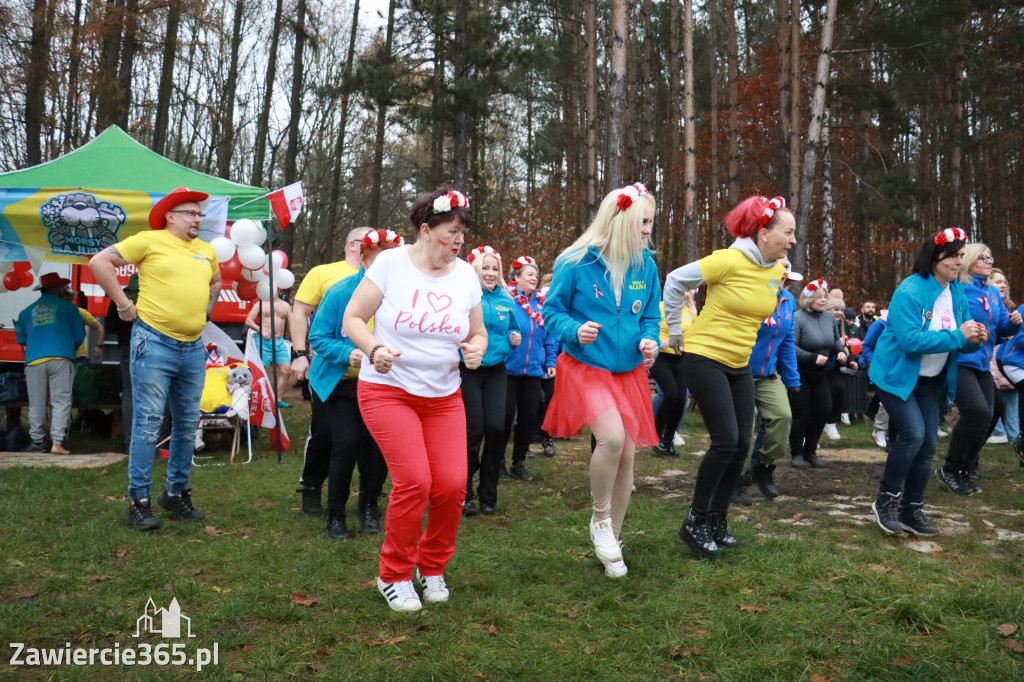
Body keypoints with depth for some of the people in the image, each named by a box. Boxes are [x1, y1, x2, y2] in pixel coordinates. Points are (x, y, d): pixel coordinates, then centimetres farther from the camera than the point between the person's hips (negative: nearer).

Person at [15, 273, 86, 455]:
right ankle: (57, 442, -11)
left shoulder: (27, 311, 16)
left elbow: (20, 338, 22)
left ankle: (37, 441, 12)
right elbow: (80, 335, 8)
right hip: (61, 358, -3)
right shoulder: (68, 307, 7)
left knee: (36, 404, 10)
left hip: (34, 360, 3)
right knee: (61, 401, -3)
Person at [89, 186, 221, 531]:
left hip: (193, 348, 6)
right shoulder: (150, 241, -4)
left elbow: (215, 282, 33)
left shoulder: (207, 250, 14)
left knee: (187, 426, 11)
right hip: (154, 344, -6)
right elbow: (99, 262, -6)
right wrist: (124, 305, -7)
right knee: (148, 424, -5)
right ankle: (139, 500, 4)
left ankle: (177, 493, 24)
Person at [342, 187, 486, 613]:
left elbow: (478, 332, 13)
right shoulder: (391, 264, -7)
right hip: (388, 391, -4)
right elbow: (352, 318, -5)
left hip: (444, 397, 4)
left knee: (452, 484, -8)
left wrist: (477, 349, -10)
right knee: (414, 480, -16)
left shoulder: (465, 275, 5)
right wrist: (374, 349, -23)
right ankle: (393, 576, 8)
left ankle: (432, 567, 20)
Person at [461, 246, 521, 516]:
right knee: (473, 431, -6)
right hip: (467, 370, -4)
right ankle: (463, 494, 12)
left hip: (495, 370, 4)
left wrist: (514, 339, 3)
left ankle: (488, 493, 13)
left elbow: (512, 330, 24)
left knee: (496, 428, -4)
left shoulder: (505, 300, 11)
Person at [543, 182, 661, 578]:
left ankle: (611, 544, 25)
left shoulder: (646, 264, 3)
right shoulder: (576, 263, -10)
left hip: (629, 371, 5)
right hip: (585, 367, -5)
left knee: (627, 455, 6)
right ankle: (600, 520, 1)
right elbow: (552, 311, -3)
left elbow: (651, 315, 13)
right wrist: (575, 331, -22)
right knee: (612, 437, -27)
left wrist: (649, 340, -8)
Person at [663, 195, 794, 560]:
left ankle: (717, 522, 20)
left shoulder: (778, 271, 4)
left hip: (740, 366, 8)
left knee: (741, 445, 5)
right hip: (704, 360, -7)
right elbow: (675, 281, -11)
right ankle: (695, 523, 2)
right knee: (726, 440, -13)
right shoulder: (729, 260, -19)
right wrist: (675, 333, -5)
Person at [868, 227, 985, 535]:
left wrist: (974, 339, -15)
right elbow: (910, 340, -29)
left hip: (931, 380, 7)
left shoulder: (957, 292, 3)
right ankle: (886, 499, -1)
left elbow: (960, 342, 9)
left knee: (928, 442, 5)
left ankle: (911, 510, 17)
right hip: (897, 374, -7)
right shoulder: (910, 291, -20)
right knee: (913, 433, -20)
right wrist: (958, 336, -28)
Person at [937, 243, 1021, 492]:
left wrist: (1014, 322, -5)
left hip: (981, 364, 8)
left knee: (985, 418, 8)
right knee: (977, 411, -21)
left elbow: (1002, 327, 15)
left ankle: (967, 468, 30)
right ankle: (950, 470, -3)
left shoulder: (993, 293, 12)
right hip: (958, 362, -8)